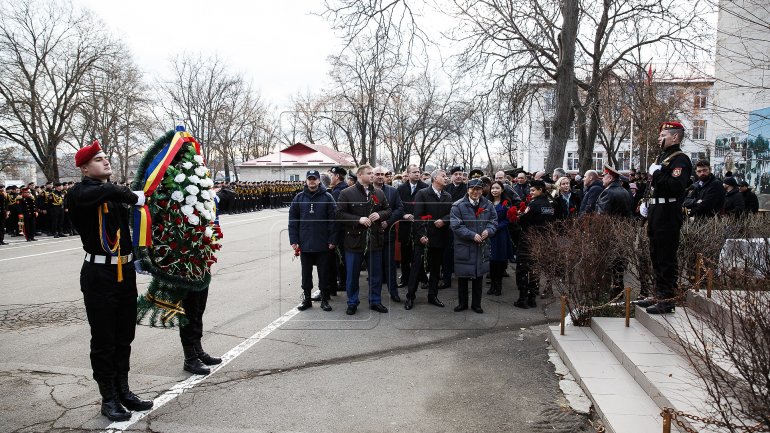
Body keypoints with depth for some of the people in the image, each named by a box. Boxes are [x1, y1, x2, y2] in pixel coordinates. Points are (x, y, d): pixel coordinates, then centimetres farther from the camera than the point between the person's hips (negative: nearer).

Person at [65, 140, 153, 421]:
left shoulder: (116, 191, 12)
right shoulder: (78, 194, -9)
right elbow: (106, 192, -29)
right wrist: (134, 197, -17)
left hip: (125, 271, 6)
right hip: (98, 274, -6)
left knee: (124, 337, 15)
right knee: (104, 340, 4)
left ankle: (123, 390, 28)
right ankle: (108, 398, 17)